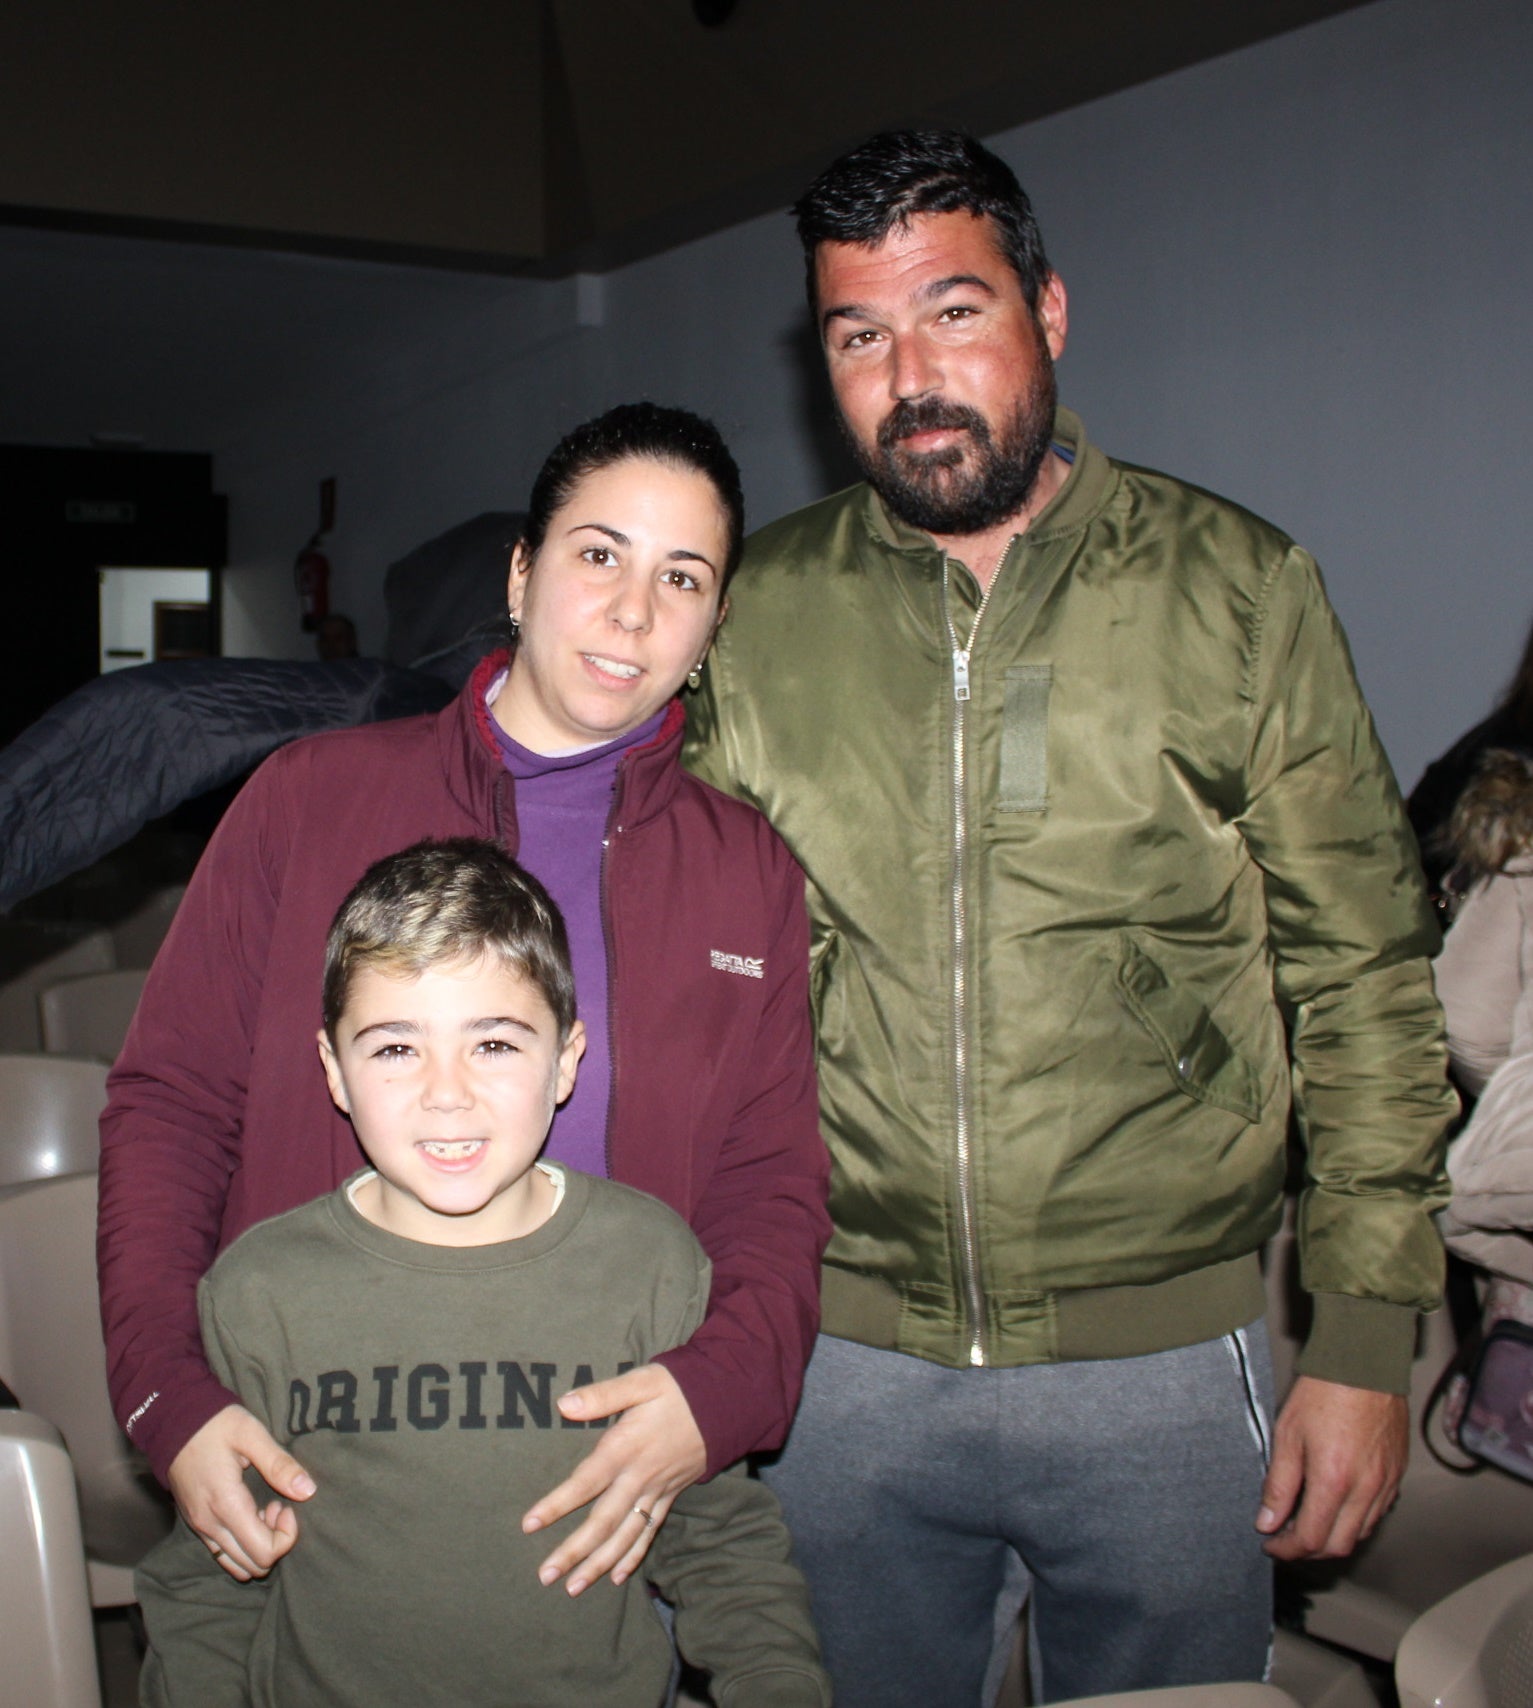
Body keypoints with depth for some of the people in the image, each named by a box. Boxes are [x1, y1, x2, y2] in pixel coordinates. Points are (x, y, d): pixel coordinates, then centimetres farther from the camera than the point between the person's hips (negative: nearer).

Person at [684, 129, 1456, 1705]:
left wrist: (1364, 1343, -4)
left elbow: (1364, 981, -1)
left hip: (1163, 1357, -1)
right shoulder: (757, 612, 1)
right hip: (842, 1357, 2)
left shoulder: (1235, 589, -4)